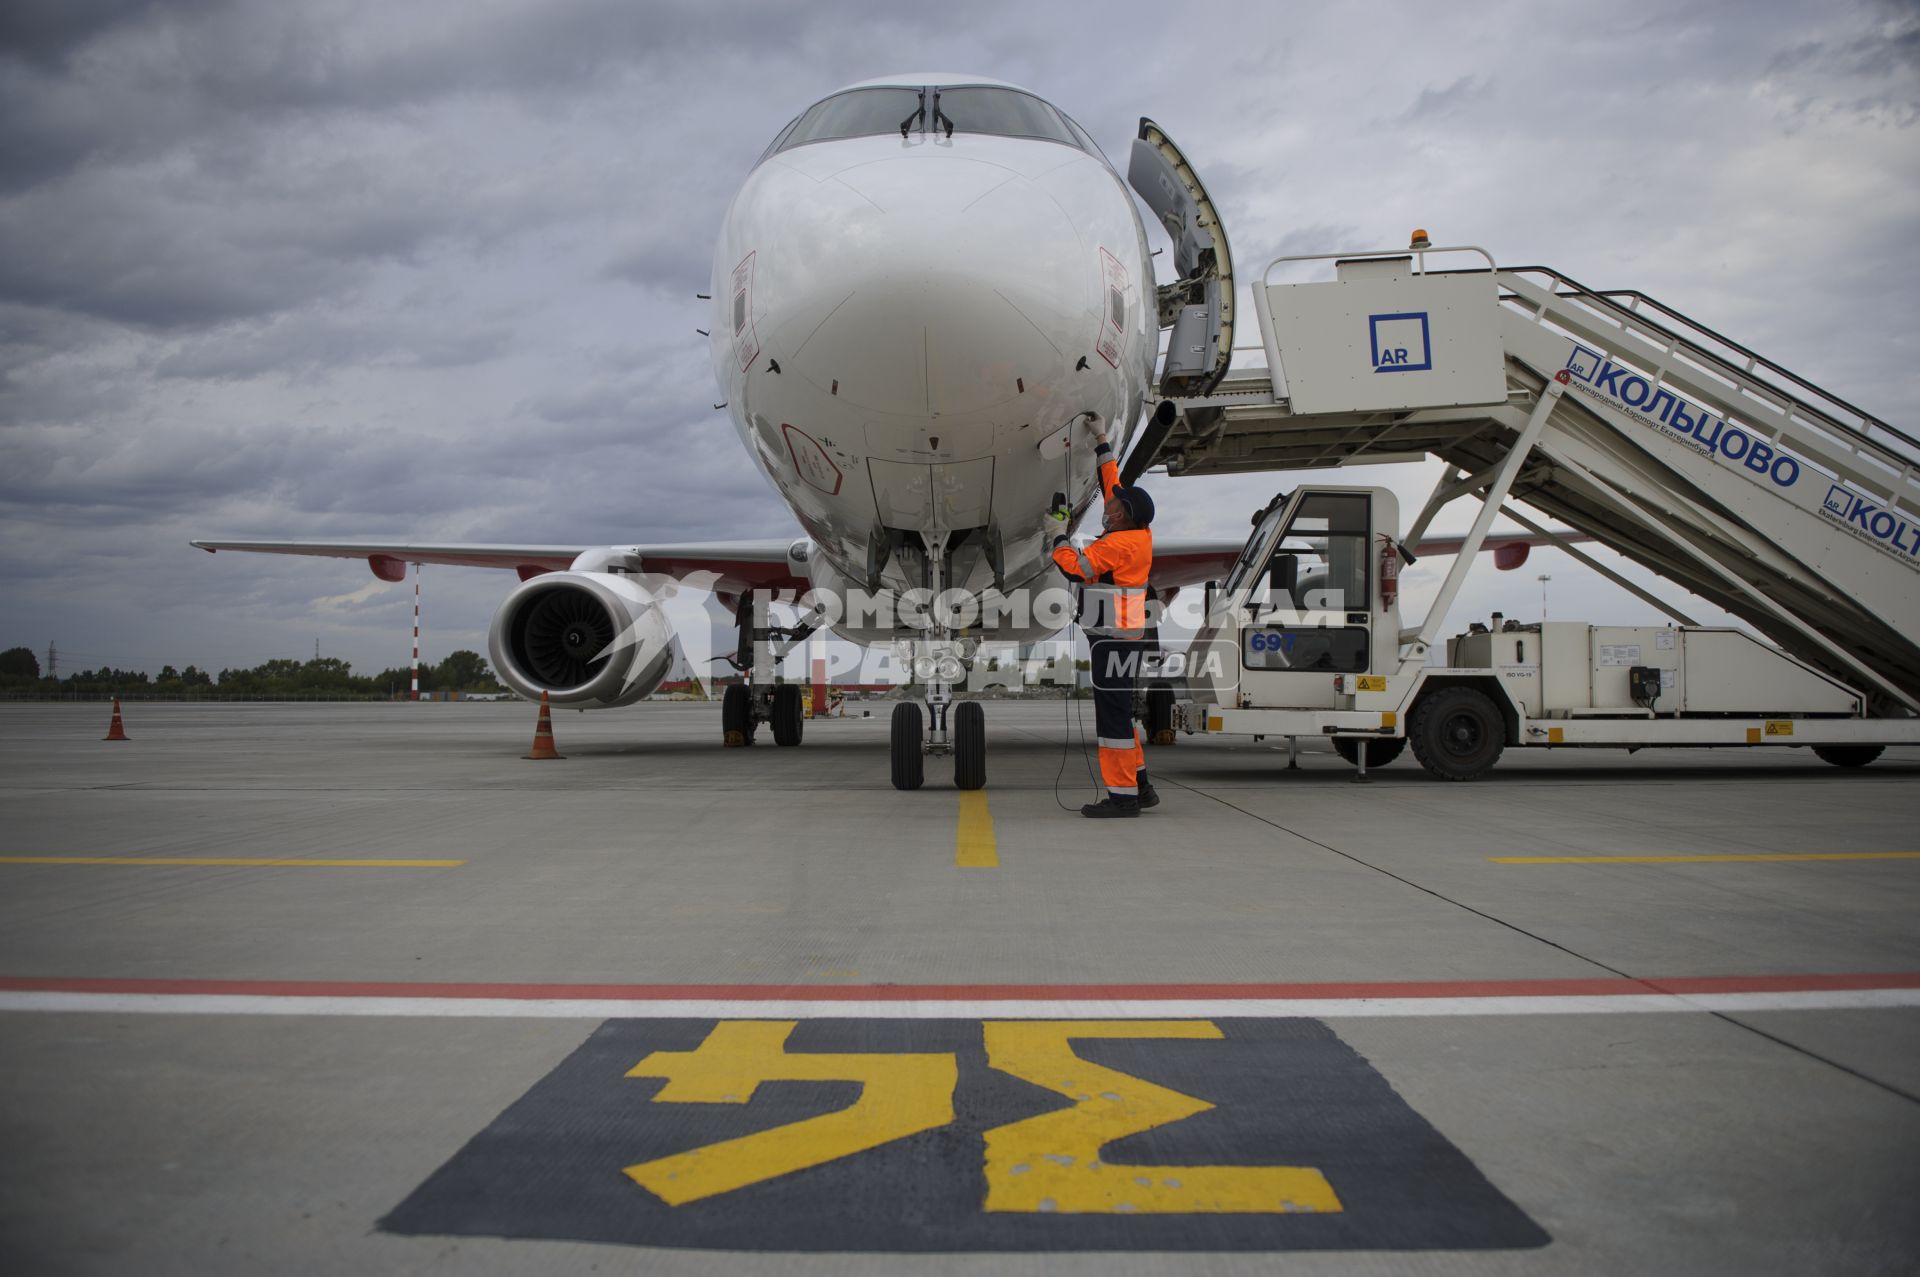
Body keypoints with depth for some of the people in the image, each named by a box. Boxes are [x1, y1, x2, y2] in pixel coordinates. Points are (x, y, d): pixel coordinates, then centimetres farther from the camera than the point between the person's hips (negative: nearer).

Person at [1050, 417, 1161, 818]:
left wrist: (1058, 536, -6)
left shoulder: (1117, 545, -18)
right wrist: (1101, 441, 26)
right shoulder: (1139, 533, 8)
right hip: (1126, 636, 10)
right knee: (1118, 712, 15)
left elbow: (1074, 566, -23)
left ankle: (1122, 795, -5)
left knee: (1113, 713, -7)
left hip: (1114, 640, -10)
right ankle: (1139, 787, 20)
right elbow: (1112, 484, 20)